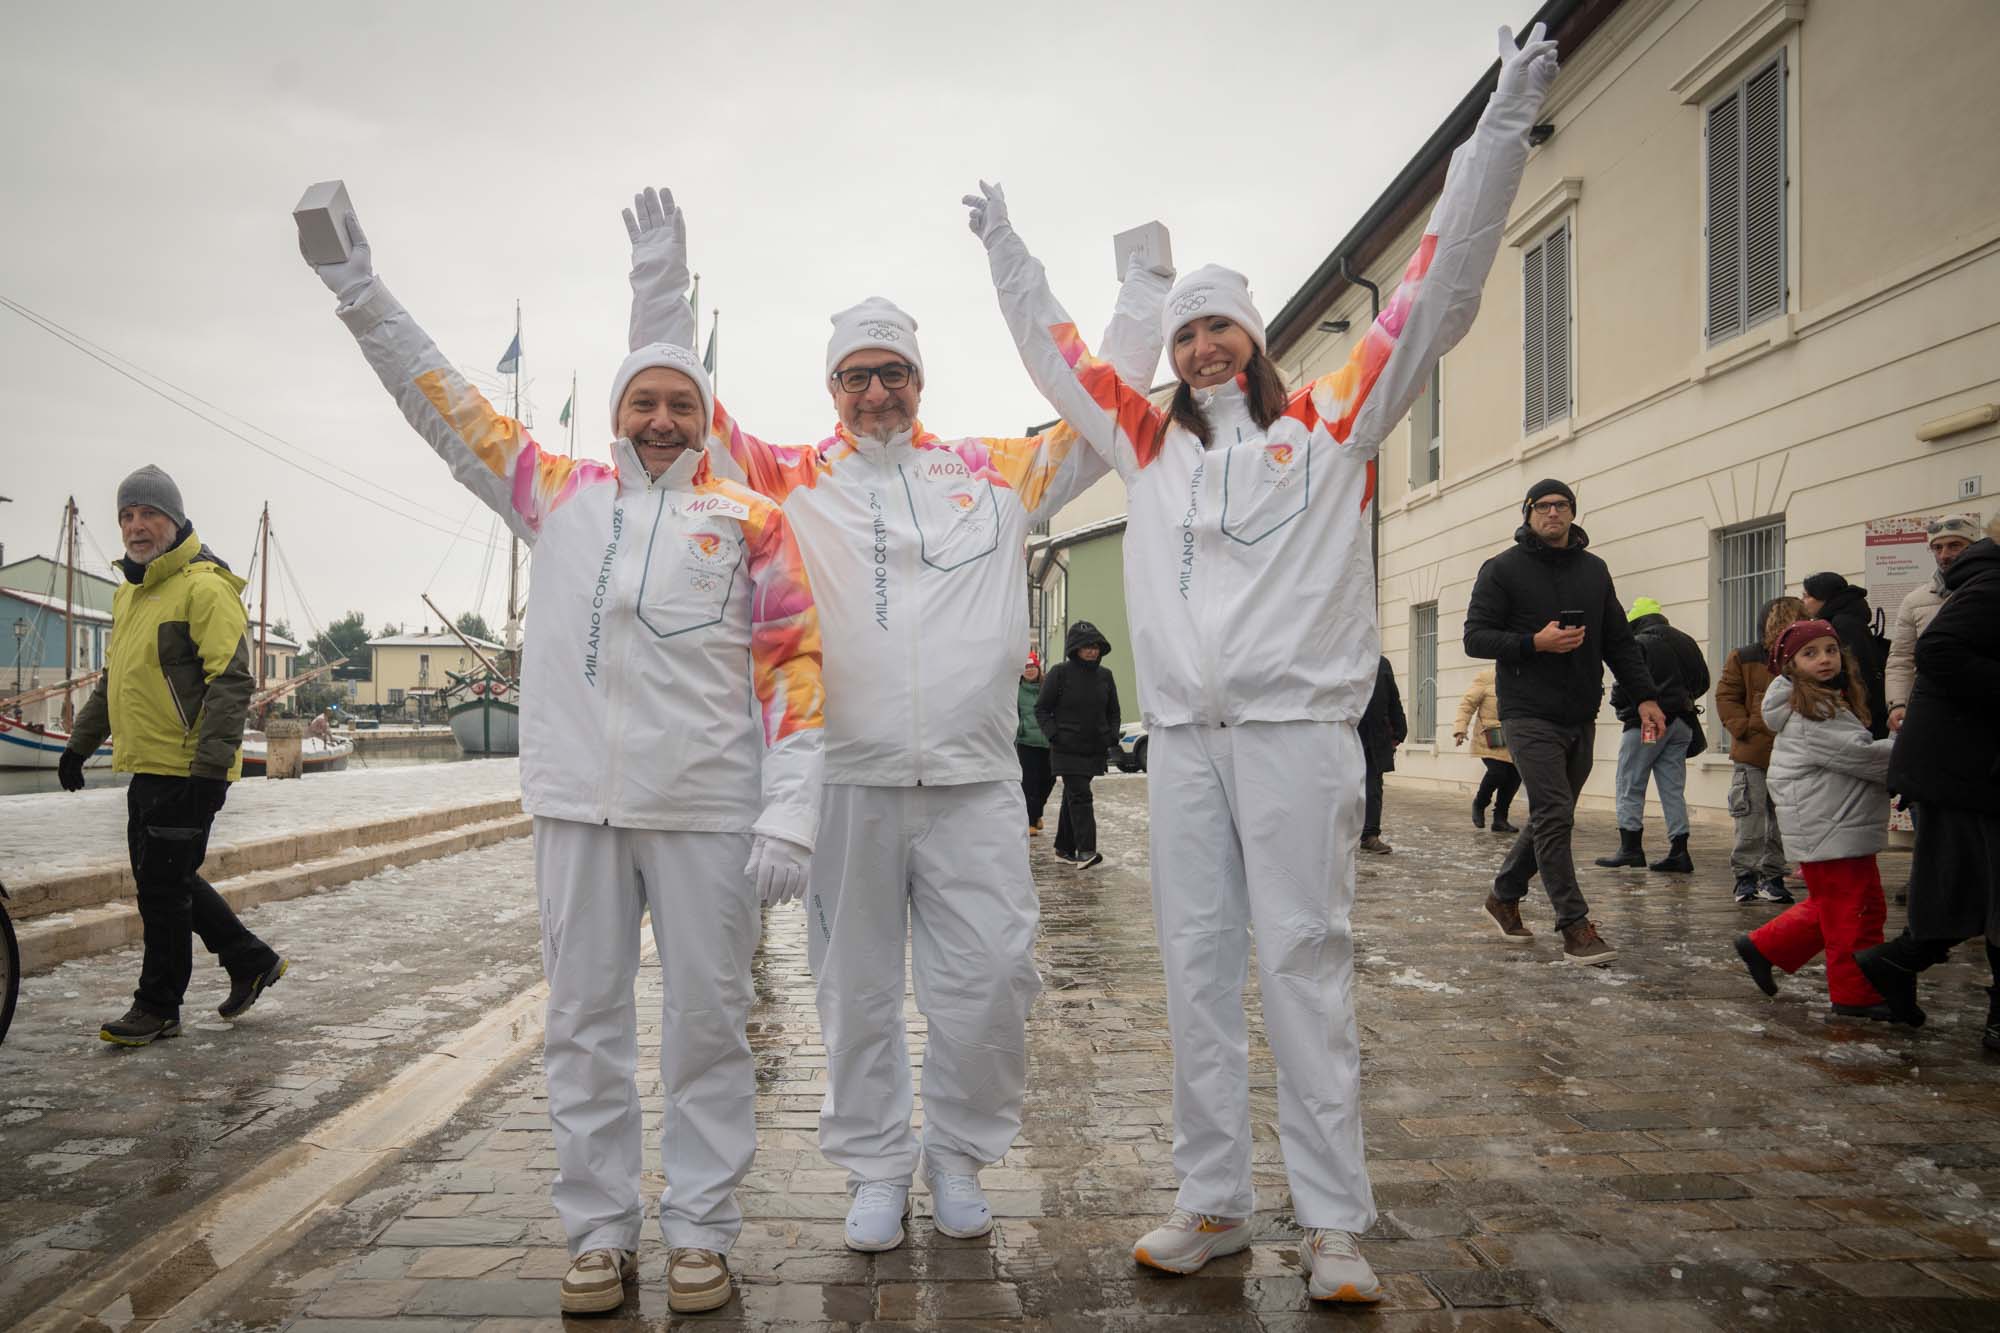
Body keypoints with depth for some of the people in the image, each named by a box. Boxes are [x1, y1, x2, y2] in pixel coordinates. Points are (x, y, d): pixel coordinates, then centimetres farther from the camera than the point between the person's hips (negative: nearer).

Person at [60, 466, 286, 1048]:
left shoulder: (204, 585, -14)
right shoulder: (129, 592, 16)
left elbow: (230, 682, -20)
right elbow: (113, 679, 27)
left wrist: (211, 766, -25)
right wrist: (80, 743, 25)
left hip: (186, 771, -9)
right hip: (145, 767, 9)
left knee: (164, 887, -1)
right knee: (160, 878, 16)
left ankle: (158, 1006, 14)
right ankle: (251, 959, 29)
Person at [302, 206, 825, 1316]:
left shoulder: (749, 521, 5)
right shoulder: (560, 496, 14)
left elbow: (794, 664, -1)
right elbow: (453, 413, 18)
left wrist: (788, 811, -9)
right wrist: (362, 296, 13)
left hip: (707, 809, -2)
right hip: (576, 804, 3)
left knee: (707, 1020, 4)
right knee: (583, 1021, 8)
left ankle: (700, 1231, 18)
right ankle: (598, 1232, 21)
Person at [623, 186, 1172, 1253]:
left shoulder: (995, 472, 11)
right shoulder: (790, 480, 8)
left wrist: (1143, 289, 14)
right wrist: (661, 283, 2)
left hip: (974, 778, 1)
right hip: (846, 776, 0)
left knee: (991, 980, 2)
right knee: (857, 987, 9)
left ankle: (959, 1151, 25)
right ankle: (875, 1166, 28)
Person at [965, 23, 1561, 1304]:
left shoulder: (1333, 422, 7)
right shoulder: (1150, 442, 17)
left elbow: (1437, 295, 4)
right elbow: (1059, 354, 29)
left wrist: (1505, 125, 2)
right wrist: (1006, 248, 37)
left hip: (1297, 730, -4)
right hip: (1181, 734, 4)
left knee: (1305, 960, -3)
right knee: (1198, 965, 7)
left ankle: (1335, 1221, 7)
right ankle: (1213, 1200, 18)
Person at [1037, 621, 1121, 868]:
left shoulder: (1105, 675, 8)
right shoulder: (1060, 673, -5)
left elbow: (1113, 712, 18)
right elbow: (1041, 709, 0)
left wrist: (1112, 736, 1)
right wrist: (1053, 735, -13)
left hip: (1094, 750, 5)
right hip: (1068, 749, -5)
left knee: (1072, 797, 14)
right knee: (1080, 796, -15)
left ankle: (1064, 849, 22)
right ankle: (1085, 851, -19)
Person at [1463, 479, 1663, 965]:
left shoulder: (1594, 570, 14)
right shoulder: (1503, 569, -1)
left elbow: (1619, 641, 14)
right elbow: (1475, 637, -4)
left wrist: (1644, 696, 3)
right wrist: (1534, 642, -18)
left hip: (1581, 719, 6)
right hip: (1530, 717, -6)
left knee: (1551, 819, 11)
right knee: (1554, 817, -12)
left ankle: (1504, 896, 28)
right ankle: (1575, 926, -7)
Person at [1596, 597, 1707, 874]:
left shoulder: (1638, 644, -9)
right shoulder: (1686, 642, 12)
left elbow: (1627, 684, -15)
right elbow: (1703, 681, 15)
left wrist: (1618, 704, 4)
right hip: (1681, 723, 7)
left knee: (1630, 786, 1)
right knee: (1673, 789, 8)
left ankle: (1630, 846, -2)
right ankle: (1679, 850, 6)